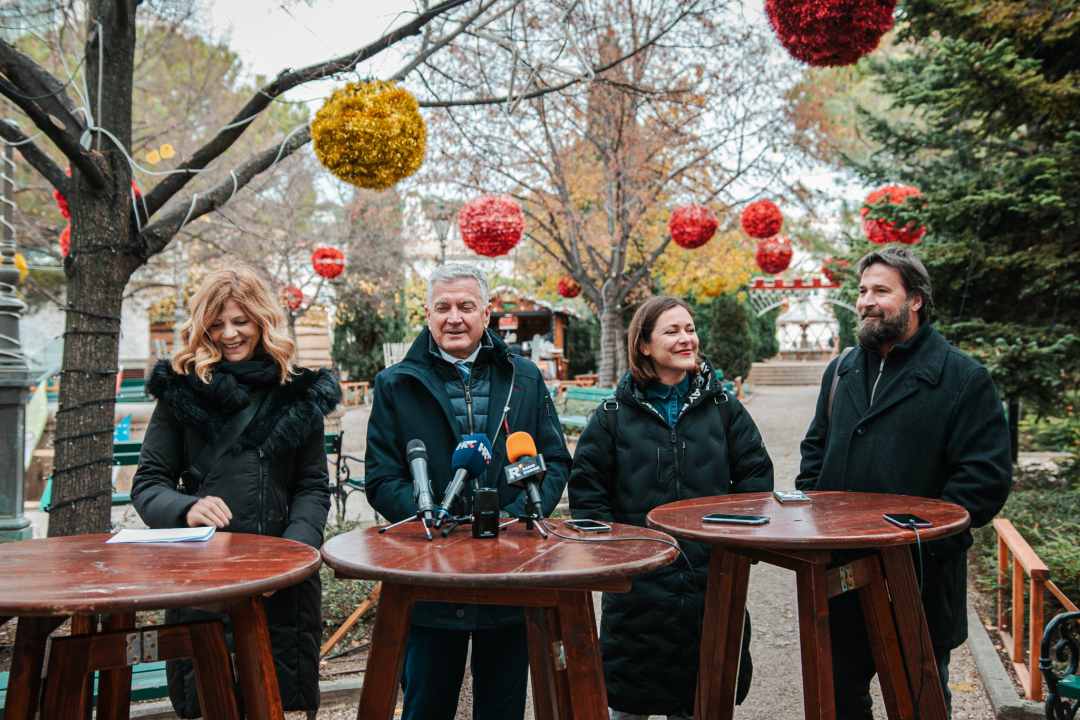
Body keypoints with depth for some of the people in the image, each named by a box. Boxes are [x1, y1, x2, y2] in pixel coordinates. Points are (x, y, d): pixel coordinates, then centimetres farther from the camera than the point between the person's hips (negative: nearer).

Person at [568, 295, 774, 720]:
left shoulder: (724, 408, 5)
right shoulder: (615, 414, 1)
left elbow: (756, 475, 7)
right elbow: (586, 489, 2)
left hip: (713, 579, 2)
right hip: (637, 585, -1)